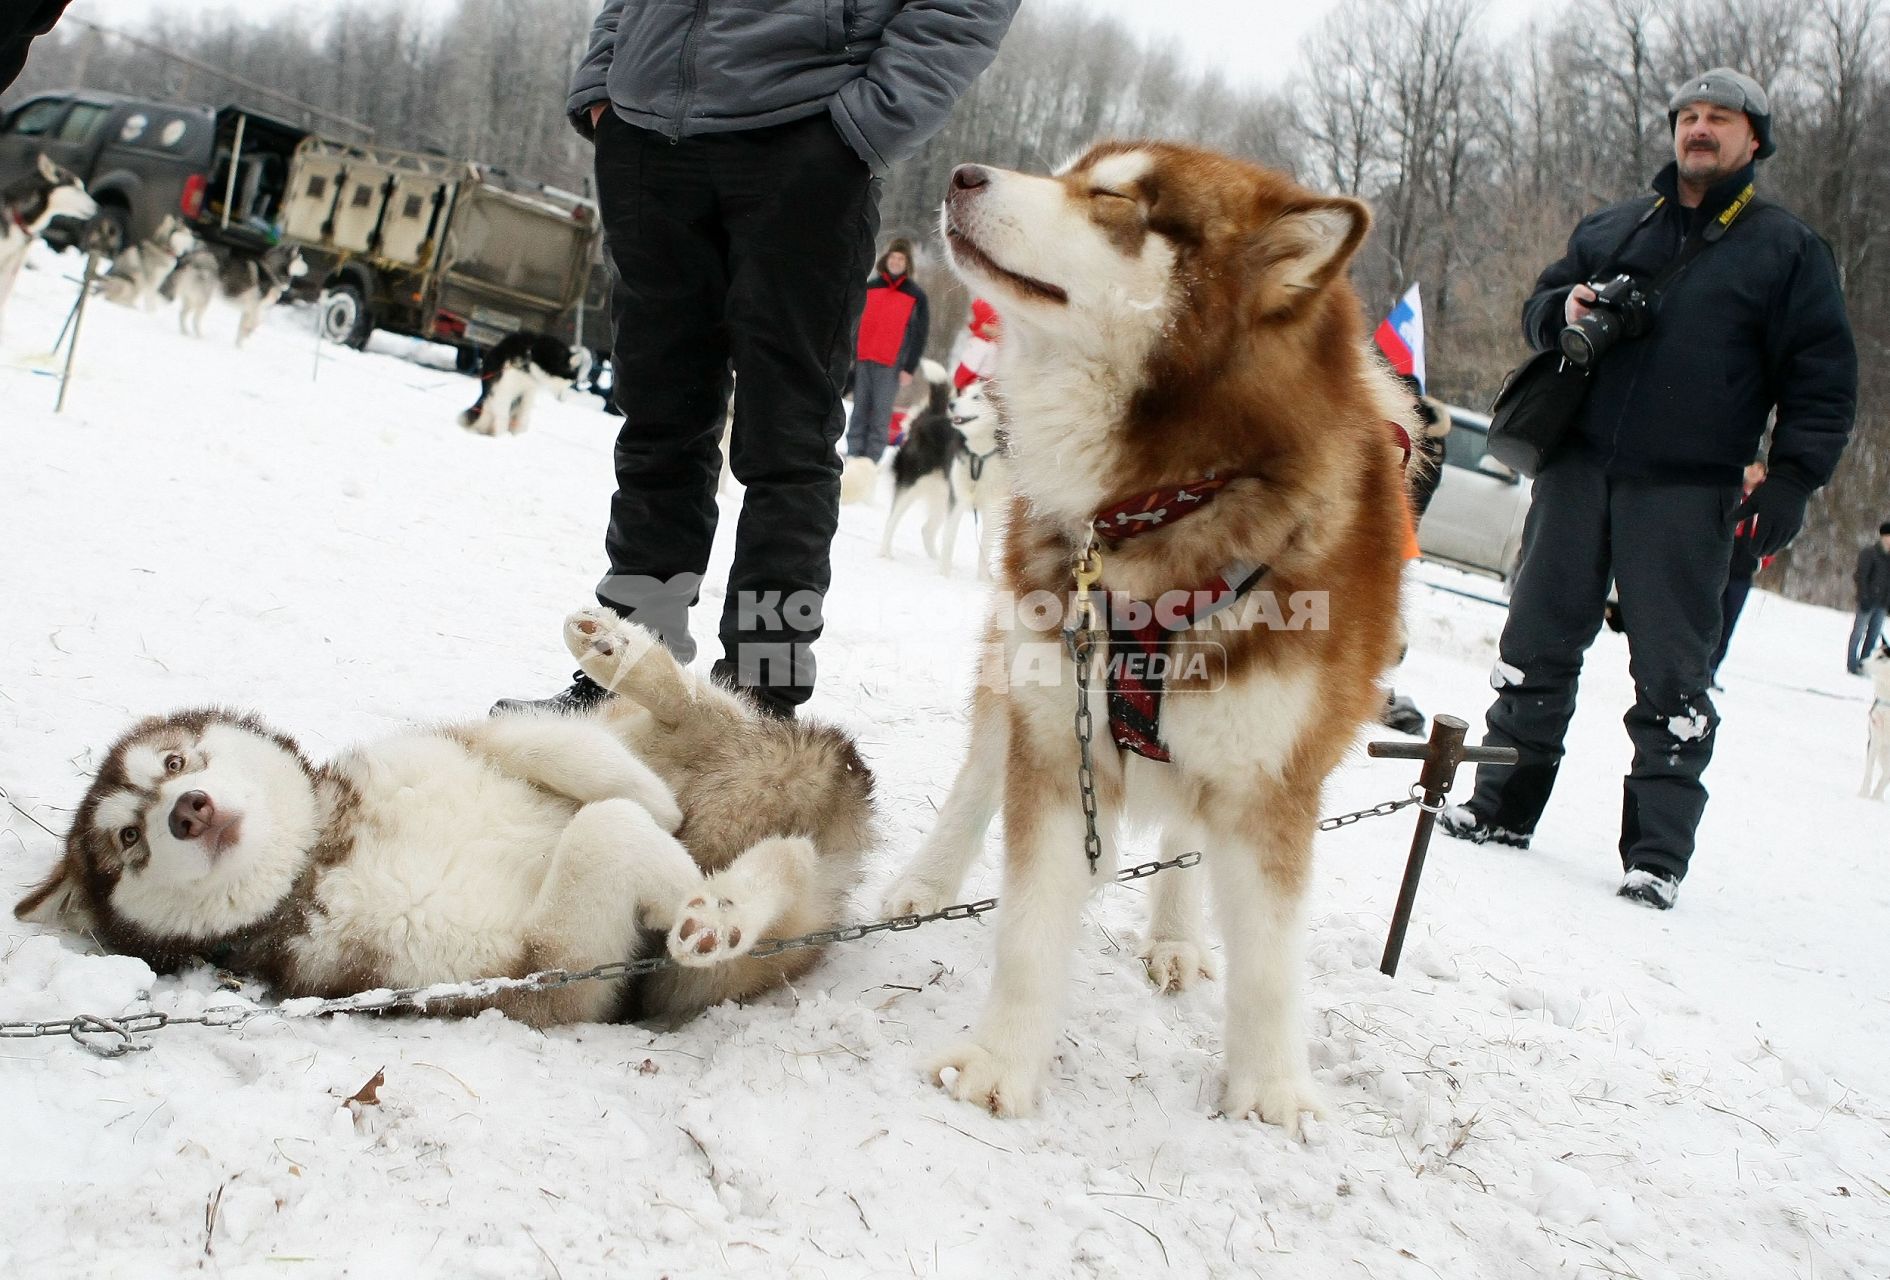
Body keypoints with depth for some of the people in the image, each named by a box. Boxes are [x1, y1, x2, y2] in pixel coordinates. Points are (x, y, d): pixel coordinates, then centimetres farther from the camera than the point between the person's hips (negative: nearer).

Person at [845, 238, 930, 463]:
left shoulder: (916, 295, 4)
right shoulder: (869, 288, 12)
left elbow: (921, 334, 2)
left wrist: (909, 368, -3)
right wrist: (849, 355, 9)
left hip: (890, 365, -3)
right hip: (863, 361, 3)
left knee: (881, 415, -4)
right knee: (859, 411, 2)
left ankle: (871, 460, -2)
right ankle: (854, 458, 4)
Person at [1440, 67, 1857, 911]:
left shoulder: (1786, 250, 7)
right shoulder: (1612, 229, 16)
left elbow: (1823, 380, 4)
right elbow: (1541, 305, 22)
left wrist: (1791, 481, -8)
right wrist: (1564, 310, -3)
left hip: (1686, 493, -3)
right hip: (1579, 466, 4)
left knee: (1671, 673, -2)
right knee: (1538, 639, 7)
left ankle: (1658, 855, 5)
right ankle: (1502, 807, 18)